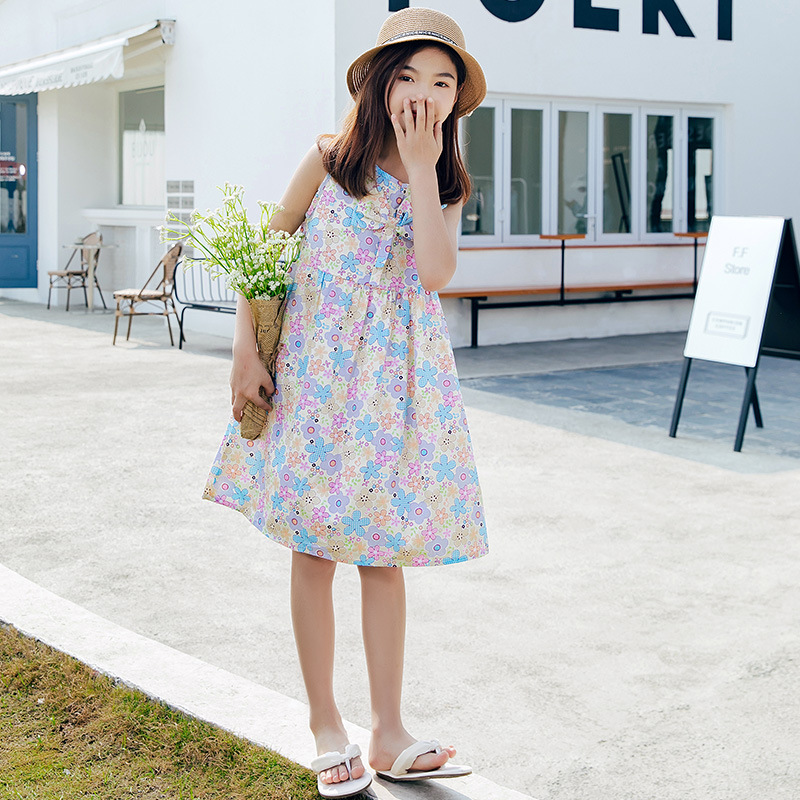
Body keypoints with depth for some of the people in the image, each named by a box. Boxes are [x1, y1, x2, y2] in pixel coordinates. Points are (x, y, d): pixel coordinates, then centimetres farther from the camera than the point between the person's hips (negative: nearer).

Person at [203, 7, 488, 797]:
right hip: (315, 372, -2)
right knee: (314, 545, 3)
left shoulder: (446, 184, 6)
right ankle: (325, 725, 17)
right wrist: (245, 347, -5)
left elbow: (436, 270, -14)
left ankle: (388, 733, 15)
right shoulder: (329, 158, 0)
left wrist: (421, 165, -12)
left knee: (385, 548, 6)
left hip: (396, 377, 2)